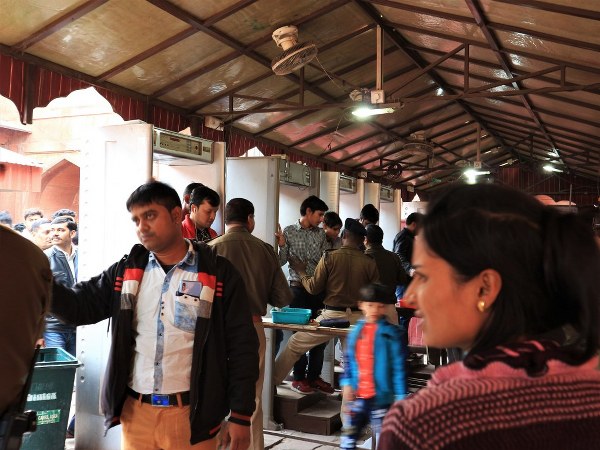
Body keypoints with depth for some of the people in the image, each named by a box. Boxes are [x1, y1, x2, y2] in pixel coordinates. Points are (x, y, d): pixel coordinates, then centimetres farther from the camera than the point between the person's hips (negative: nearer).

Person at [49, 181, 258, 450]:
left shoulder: (218, 273, -5)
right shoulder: (126, 270, 6)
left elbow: (241, 346, -5)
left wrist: (241, 416, -8)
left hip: (192, 414, -3)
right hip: (135, 411, 3)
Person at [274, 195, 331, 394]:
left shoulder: (321, 234, 8)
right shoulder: (289, 232, -2)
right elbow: (282, 261, -4)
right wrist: (282, 246, -19)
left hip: (318, 288, 4)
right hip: (298, 288, -4)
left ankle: (314, 376, 19)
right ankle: (299, 377, 14)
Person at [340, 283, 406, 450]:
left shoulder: (391, 333, -10)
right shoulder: (356, 331, 5)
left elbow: (398, 366, -11)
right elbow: (349, 359, 12)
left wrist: (400, 396, -13)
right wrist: (346, 382, 0)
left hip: (380, 396, -5)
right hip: (357, 396, 5)